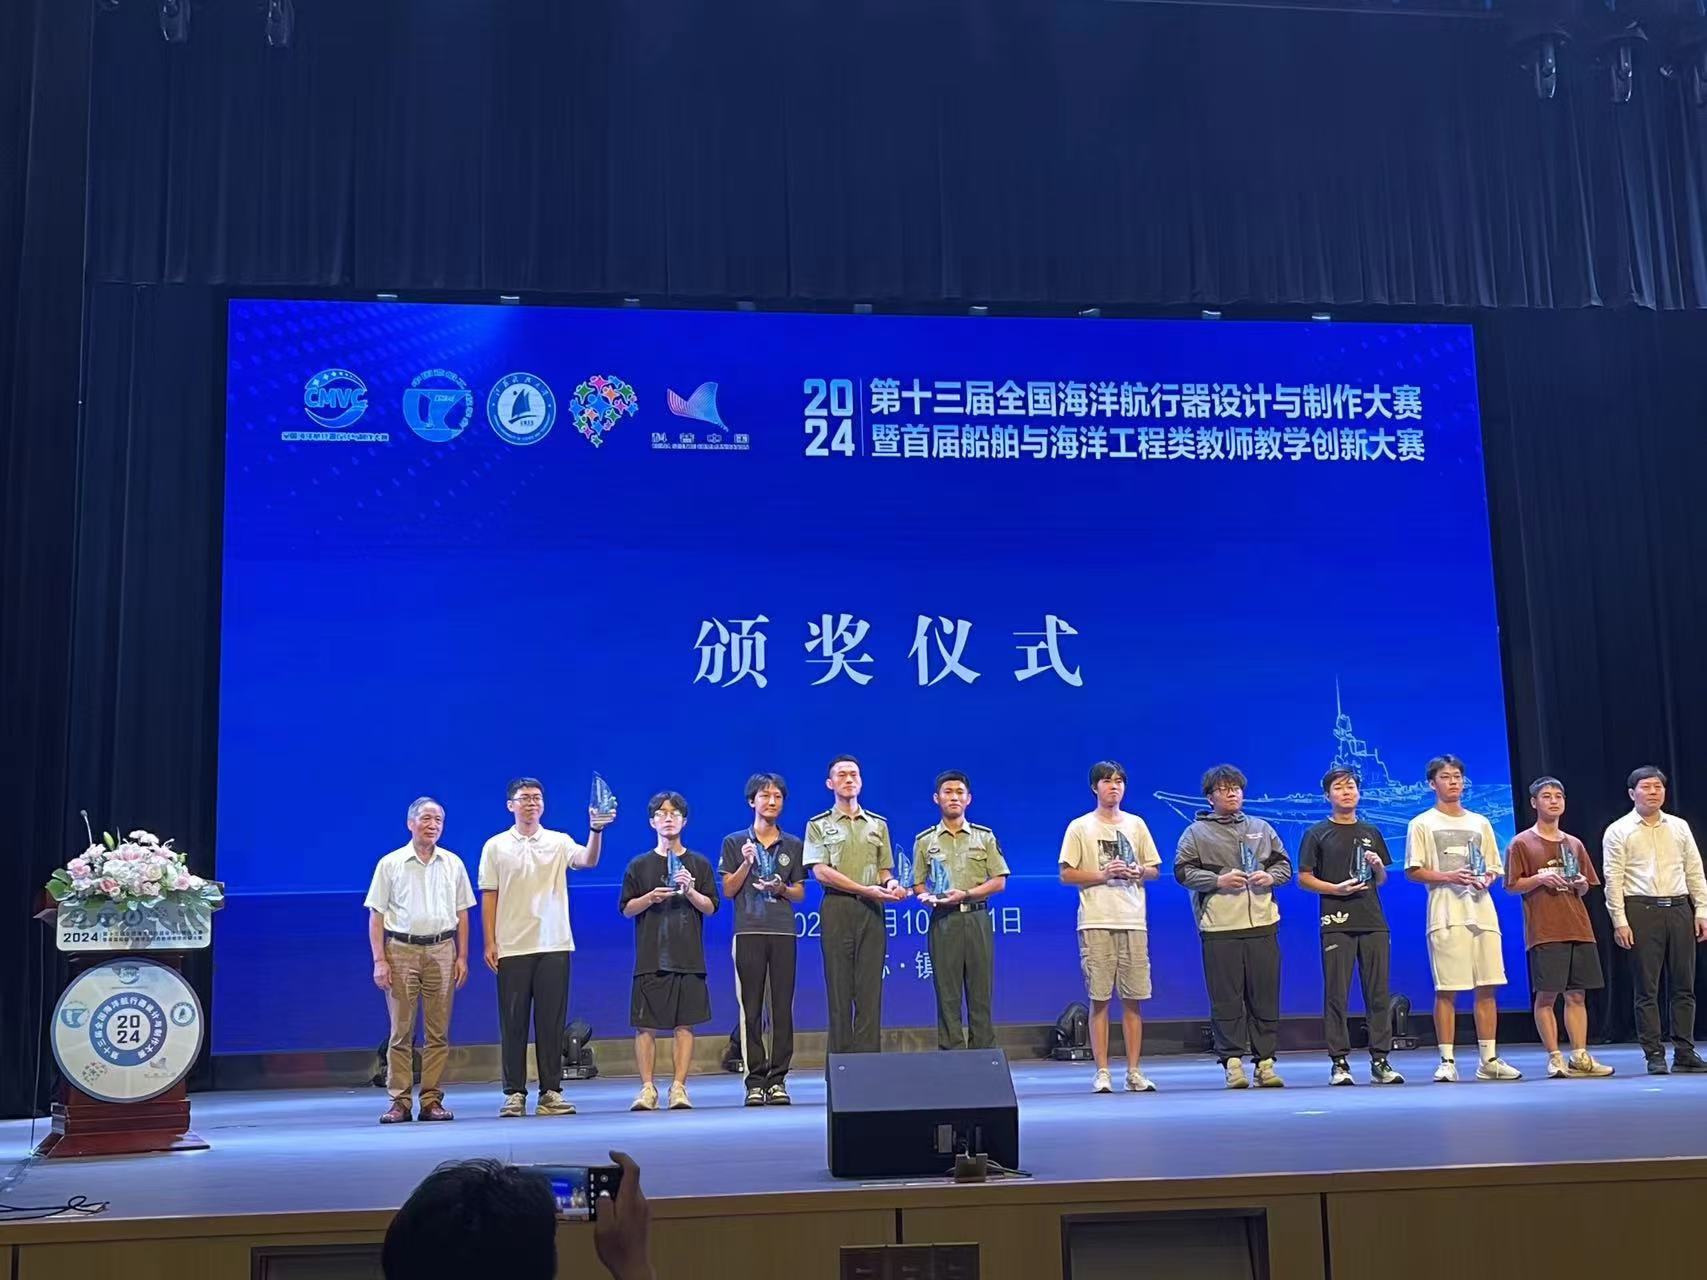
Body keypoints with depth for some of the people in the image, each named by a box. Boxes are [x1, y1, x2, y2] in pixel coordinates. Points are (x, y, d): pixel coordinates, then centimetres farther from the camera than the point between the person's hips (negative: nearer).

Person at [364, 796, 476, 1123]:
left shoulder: (453, 864, 10)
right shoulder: (390, 864, 3)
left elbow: (462, 914, 13)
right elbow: (376, 915, 2)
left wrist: (462, 957, 6)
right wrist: (379, 960, -5)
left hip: (441, 950, 2)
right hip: (401, 950, -2)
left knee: (438, 1032, 2)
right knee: (401, 1032, -2)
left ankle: (432, 1101, 7)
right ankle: (399, 1102, 2)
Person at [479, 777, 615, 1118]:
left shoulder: (559, 843, 6)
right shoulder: (496, 847, 6)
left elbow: (588, 860, -13)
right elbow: (489, 897, 5)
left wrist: (596, 829, -31)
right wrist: (489, 943, -2)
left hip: (553, 946, 0)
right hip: (511, 948, 0)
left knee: (552, 1022, 2)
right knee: (513, 1023, 2)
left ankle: (550, 1093, 8)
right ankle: (514, 1094, 9)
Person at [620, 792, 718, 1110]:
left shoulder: (698, 864, 10)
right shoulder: (639, 865, 9)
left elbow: (710, 907, 6)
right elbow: (627, 909, 7)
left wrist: (689, 891, -11)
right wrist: (650, 898, -10)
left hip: (688, 957, 0)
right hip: (650, 957, 0)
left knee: (684, 1024, -1)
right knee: (645, 1025, -2)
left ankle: (679, 1087, 3)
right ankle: (647, 1088, 5)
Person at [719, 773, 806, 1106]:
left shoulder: (793, 845, 13)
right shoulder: (735, 843, 8)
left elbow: (800, 893, 13)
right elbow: (729, 891, 5)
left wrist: (781, 888, -7)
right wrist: (747, 863, -9)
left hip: (783, 932, 1)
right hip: (749, 931, -1)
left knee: (782, 1006, -1)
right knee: (750, 1007, -2)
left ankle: (778, 1079, 3)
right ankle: (755, 1081, 2)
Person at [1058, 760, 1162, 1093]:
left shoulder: (1136, 824, 14)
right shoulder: (1080, 827, 4)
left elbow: (1154, 870, 17)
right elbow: (1066, 874, 0)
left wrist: (1137, 871, -5)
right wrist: (1103, 874, -11)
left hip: (1133, 921, 3)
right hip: (1096, 922, -3)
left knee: (1133, 999, 3)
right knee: (1099, 999, -2)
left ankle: (1134, 1071, 9)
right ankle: (1102, 1072, 3)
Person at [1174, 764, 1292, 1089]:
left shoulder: (1262, 828, 18)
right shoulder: (1196, 833, 7)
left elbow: (1285, 864, 20)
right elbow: (1183, 871, -1)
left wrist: (1270, 876, -1)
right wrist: (1219, 881, -12)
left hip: (1262, 923, 3)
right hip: (1219, 927, -3)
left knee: (1265, 996, 3)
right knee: (1227, 998, -3)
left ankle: (1265, 1060, 9)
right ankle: (1232, 1060, 2)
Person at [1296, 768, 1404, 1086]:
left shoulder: (1370, 833, 17)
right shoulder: (1318, 834, 5)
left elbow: (1381, 881, 21)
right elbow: (1304, 878, 1)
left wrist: (1378, 866, -1)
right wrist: (1336, 889, -13)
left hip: (1373, 922, 4)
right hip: (1336, 924, -3)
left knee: (1379, 994, 2)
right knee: (1336, 995, -3)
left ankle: (1380, 1061, 8)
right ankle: (1339, 1062, 2)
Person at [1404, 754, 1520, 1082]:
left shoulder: (1480, 823, 18)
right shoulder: (1422, 824, 3)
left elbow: (1494, 868, 19)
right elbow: (1413, 871, -2)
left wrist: (1485, 879, -3)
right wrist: (1448, 876, -16)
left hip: (1482, 912, 4)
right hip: (1446, 915, -4)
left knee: (1487, 987, 3)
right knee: (1447, 990, -5)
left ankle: (1489, 1059, 10)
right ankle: (1447, 1060, 0)